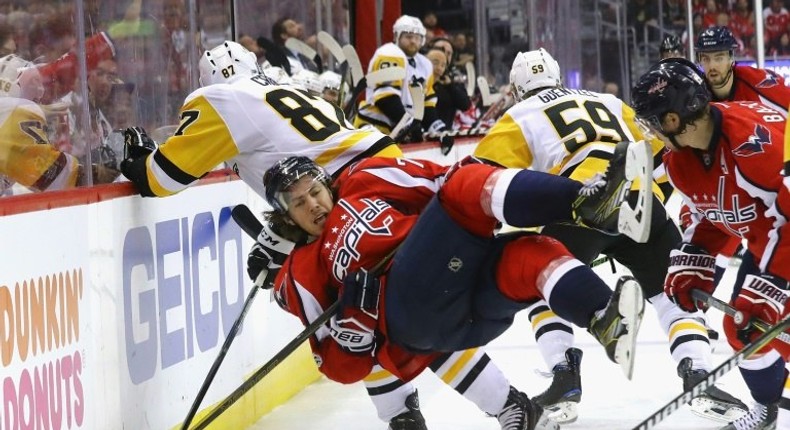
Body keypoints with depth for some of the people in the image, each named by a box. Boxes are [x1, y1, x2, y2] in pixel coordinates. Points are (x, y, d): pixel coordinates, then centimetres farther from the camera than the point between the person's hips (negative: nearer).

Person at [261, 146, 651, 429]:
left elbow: (448, 183, 19)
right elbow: (344, 367, 15)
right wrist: (351, 315, -4)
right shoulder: (301, 278, 20)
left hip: (475, 303, 4)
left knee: (532, 254, -26)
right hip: (412, 314, -4)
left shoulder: (365, 181, 26)